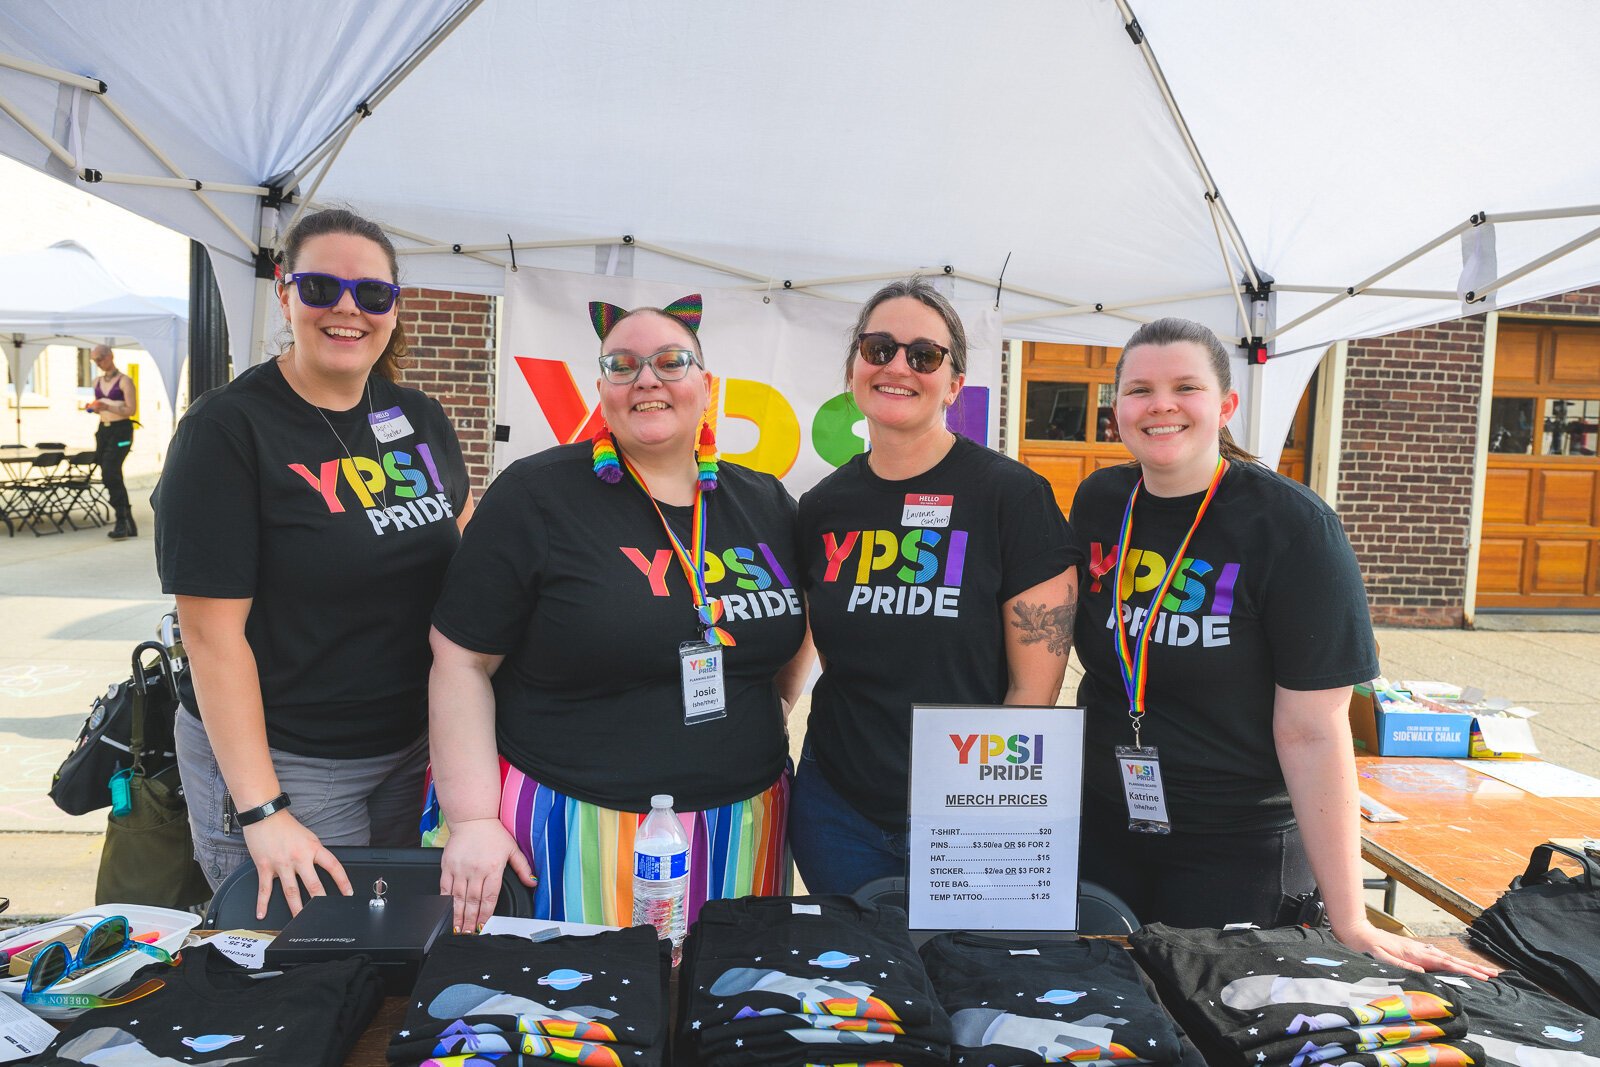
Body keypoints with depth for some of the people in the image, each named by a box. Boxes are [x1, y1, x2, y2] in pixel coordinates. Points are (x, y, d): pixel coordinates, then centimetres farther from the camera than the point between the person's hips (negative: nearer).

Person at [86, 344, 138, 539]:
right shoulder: (97, 382, 14)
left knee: (110, 474, -19)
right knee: (113, 478, 7)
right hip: (103, 430, 7)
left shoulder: (125, 381, -6)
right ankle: (129, 524, 14)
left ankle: (122, 524, -18)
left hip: (121, 430, -7)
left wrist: (107, 407, -24)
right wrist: (93, 409, 1)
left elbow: (131, 410, -12)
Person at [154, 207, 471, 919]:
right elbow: (213, 632, -17)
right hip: (283, 761, -5)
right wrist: (261, 810, -20)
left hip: (411, 749, 6)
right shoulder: (227, 428, -14)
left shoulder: (421, 418, 3)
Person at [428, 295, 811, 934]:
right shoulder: (538, 496, -6)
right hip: (571, 825, -3)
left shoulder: (766, 505, 6)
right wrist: (473, 819, -13)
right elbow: (462, 661, -8)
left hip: (738, 827, 4)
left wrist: (760, 731, 10)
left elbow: (795, 637, 20)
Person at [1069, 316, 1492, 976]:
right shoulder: (1098, 504, -2)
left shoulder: (1293, 527, -16)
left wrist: (1348, 921, -16)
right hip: (1103, 828, 4)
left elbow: (1312, 732, -17)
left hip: (1239, 848, -4)